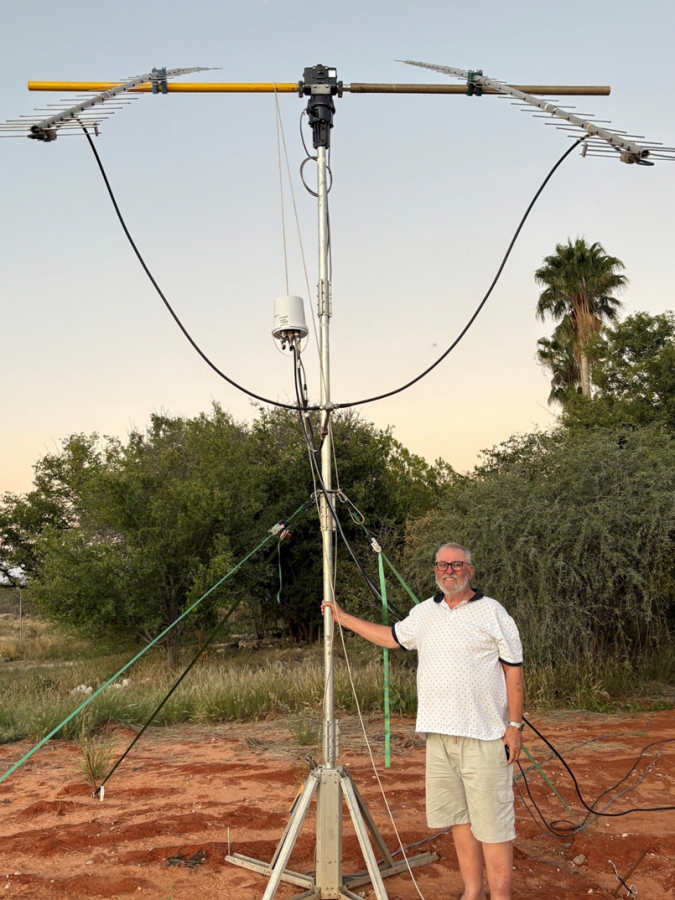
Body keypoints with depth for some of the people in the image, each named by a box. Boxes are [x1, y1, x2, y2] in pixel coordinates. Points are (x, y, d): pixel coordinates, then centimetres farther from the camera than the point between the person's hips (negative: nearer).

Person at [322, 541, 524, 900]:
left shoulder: (492, 612, -4)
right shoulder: (424, 612, 12)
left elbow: (513, 669, -5)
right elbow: (392, 637, 24)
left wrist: (515, 724, -10)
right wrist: (344, 618, 23)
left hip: (484, 735, -6)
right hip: (440, 735, 6)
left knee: (491, 821, -2)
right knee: (458, 816, 13)